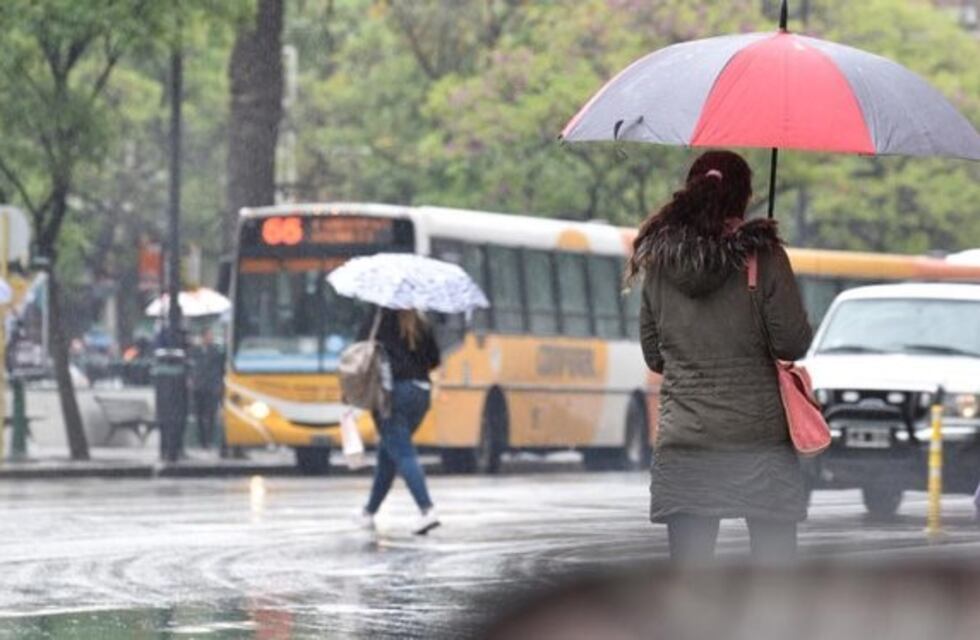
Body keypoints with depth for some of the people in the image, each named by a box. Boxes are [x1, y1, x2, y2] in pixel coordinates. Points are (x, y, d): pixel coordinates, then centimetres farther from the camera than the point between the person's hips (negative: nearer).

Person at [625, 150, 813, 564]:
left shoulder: (658, 261, 4)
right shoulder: (763, 256, -7)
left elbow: (653, 355, 11)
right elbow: (794, 343, -7)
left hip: (683, 442, 2)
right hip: (759, 437, -2)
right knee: (776, 568, 6)